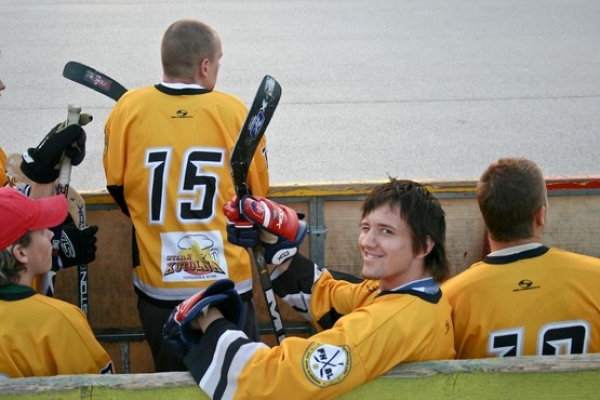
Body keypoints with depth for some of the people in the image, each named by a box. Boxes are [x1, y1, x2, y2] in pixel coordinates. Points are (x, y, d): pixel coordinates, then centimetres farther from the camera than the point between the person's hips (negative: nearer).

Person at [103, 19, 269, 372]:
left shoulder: (128, 108, -7)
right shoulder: (233, 111, -10)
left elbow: (118, 188, 5)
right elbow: (258, 191, 1)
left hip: (157, 286, 2)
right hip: (226, 285, -2)